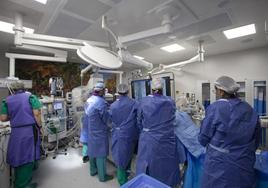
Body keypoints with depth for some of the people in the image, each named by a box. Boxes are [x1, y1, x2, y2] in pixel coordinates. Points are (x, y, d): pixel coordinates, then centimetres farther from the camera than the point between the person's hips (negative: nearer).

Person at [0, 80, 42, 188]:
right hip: (30, 130, -3)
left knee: (17, 156, 17)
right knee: (28, 156, 7)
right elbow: (36, 113, -11)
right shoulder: (30, 97, -1)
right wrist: (39, 126, -1)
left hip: (16, 132, 4)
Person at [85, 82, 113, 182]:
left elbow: (88, 114, 9)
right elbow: (107, 119, -19)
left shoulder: (89, 100, 1)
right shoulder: (101, 102, -26)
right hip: (100, 132, -8)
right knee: (100, 153, 6)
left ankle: (93, 170, 41)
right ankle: (102, 176, 23)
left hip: (91, 130, 8)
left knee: (92, 150, 22)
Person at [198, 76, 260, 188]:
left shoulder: (214, 108, -18)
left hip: (220, 165, -4)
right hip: (244, 165, 5)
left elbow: (203, 139, -12)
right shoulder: (249, 109, -2)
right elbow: (255, 140, 10)